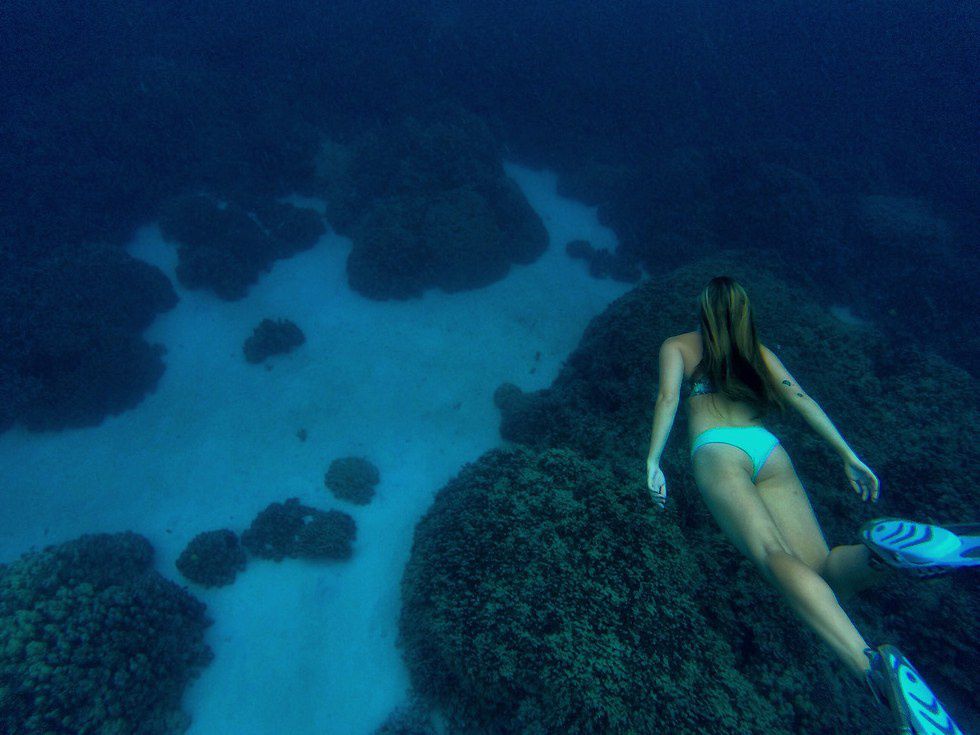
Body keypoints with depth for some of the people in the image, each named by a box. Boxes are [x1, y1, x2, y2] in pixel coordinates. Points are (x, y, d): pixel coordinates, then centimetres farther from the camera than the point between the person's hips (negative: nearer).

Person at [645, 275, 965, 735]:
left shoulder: (676, 346, 20)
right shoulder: (756, 350, 29)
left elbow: (669, 396, 2)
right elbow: (800, 398, 17)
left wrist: (653, 463, -3)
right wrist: (849, 456, 13)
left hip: (718, 449, -3)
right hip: (769, 449, 4)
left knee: (774, 555, -24)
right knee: (818, 568, -7)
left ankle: (874, 664, -48)